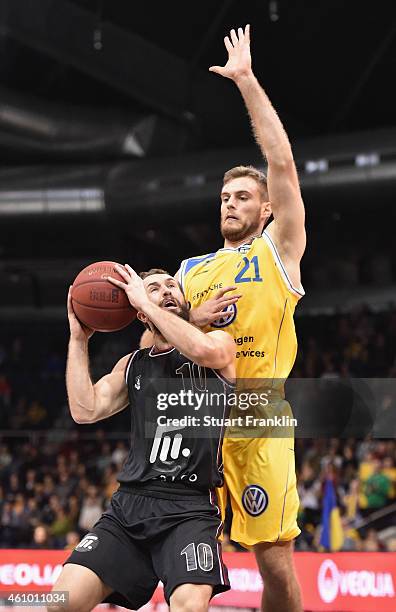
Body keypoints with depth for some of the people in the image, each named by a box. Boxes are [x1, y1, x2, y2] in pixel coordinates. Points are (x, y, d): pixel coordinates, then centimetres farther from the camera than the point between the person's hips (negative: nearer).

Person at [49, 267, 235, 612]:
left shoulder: (220, 344, 8)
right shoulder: (132, 366, 20)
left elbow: (204, 350, -17)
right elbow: (85, 410, 7)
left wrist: (144, 301, -7)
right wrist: (79, 338, 8)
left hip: (190, 508, -4)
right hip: (130, 504, 4)